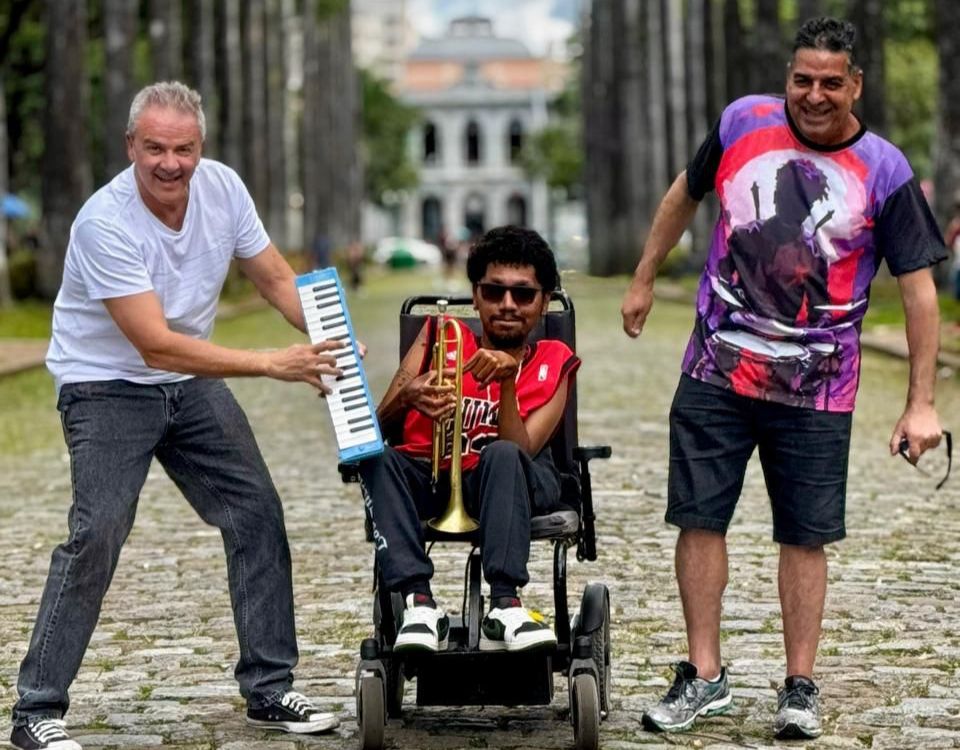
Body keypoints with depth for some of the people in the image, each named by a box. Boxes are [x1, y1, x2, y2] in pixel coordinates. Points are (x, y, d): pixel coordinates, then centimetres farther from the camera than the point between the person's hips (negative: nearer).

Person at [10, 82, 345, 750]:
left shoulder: (223, 187, -8)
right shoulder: (104, 222, -27)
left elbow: (277, 279, 5)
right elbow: (156, 345, -29)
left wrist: (327, 342, -14)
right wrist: (271, 364, -32)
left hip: (193, 383, 6)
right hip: (108, 388, -6)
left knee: (258, 513, 1)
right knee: (98, 533, -19)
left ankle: (270, 689, 13)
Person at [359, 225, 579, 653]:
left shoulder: (553, 364, 8)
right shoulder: (439, 336, 10)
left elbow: (521, 449, -9)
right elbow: (379, 426, 0)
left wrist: (507, 383, -24)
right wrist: (407, 395, -22)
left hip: (501, 487, -1)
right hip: (427, 477, 1)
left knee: (504, 455, -34)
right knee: (375, 456, -29)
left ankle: (504, 607, -45)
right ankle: (418, 602, -41)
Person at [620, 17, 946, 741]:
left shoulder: (886, 172, -6)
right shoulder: (744, 122, 1)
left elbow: (919, 288, -4)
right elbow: (685, 194, 20)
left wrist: (921, 403, -8)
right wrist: (645, 278, 24)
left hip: (815, 389, -2)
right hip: (717, 371, 2)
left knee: (805, 537, 3)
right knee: (700, 518, 1)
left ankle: (800, 687, 13)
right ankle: (705, 676, 12)